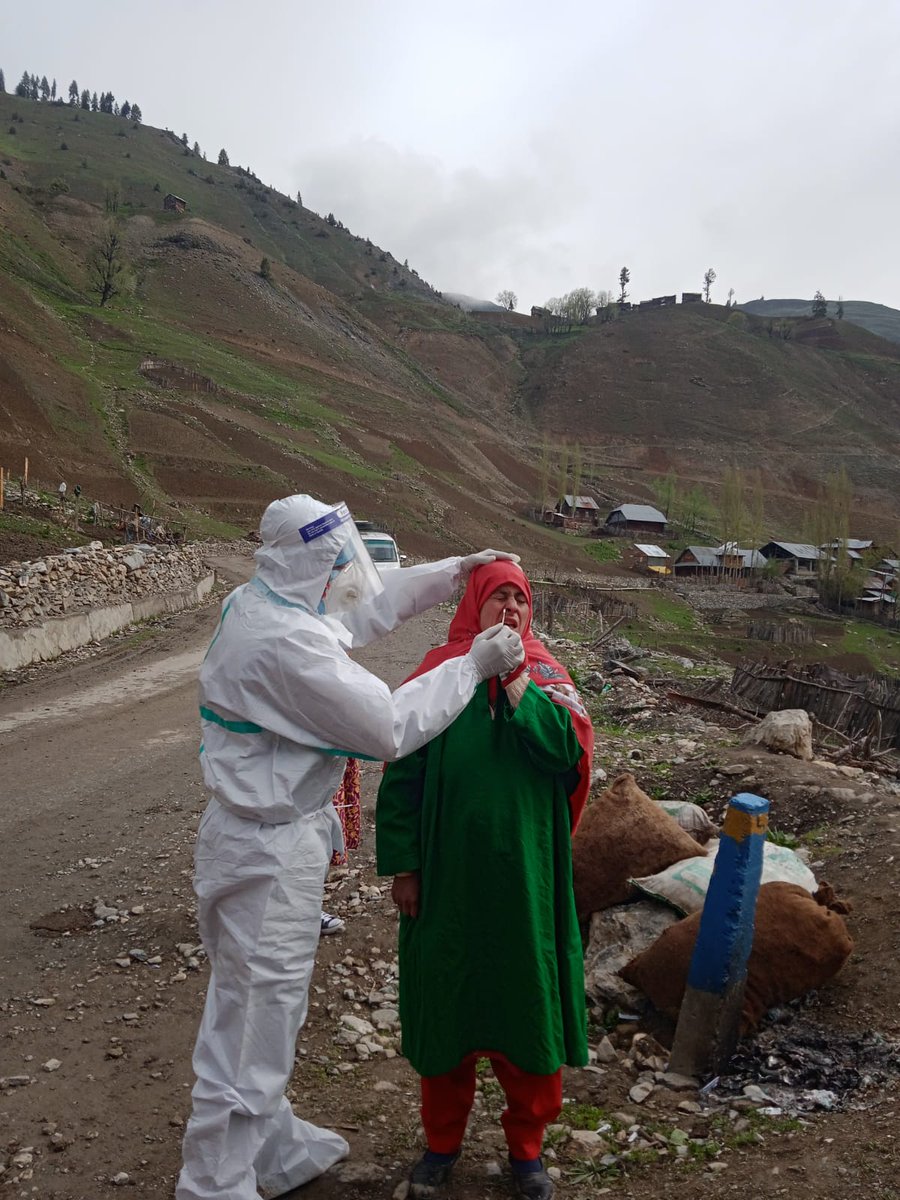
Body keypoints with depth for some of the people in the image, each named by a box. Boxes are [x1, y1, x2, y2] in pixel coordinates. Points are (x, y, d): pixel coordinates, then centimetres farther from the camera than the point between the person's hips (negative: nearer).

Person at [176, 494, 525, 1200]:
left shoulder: (255, 605, 2)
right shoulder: (288, 644, -28)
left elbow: (369, 608, 16)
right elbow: (390, 727, -23)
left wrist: (456, 570, 14)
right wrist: (473, 665, -15)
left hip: (271, 833, 10)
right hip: (271, 852, -10)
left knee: (269, 1003, 24)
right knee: (255, 1017, 4)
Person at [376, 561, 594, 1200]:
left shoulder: (546, 674, 2)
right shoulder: (439, 670, -1)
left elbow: (569, 750, -14)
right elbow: (403, 775, -1)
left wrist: (517, 681, -17)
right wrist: (402, 865, -4)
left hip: (525, 873, 1)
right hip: (447, 875, 0)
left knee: (527, 999, 9)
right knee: (445, 1001, 11)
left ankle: (527, 1144, 31)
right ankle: (443, 1140, 33)